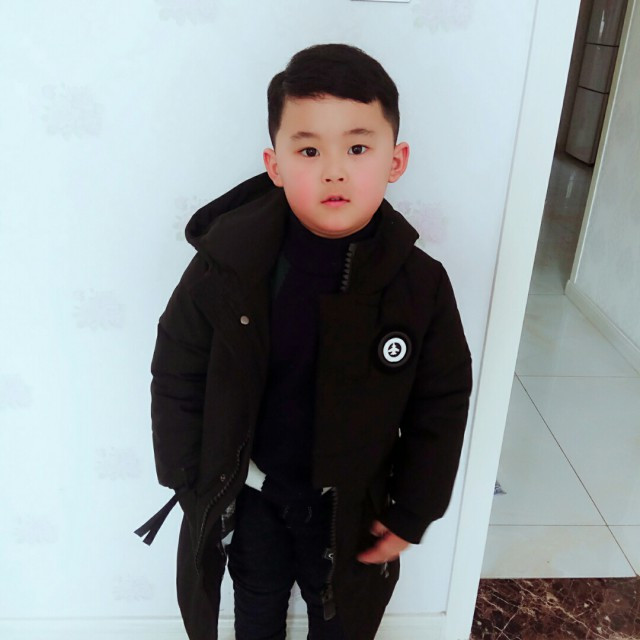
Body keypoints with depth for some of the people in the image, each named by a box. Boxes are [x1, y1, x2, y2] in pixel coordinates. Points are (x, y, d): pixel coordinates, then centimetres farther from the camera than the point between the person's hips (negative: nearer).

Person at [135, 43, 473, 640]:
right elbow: (177, 378, -10)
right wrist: (193, 484, -6)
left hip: (351, 505, 0)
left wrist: (411, 515, -5)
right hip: (251, 495, 0)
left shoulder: (420, 284, -20)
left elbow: (441, 407, -9)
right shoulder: (225, 264, -22)